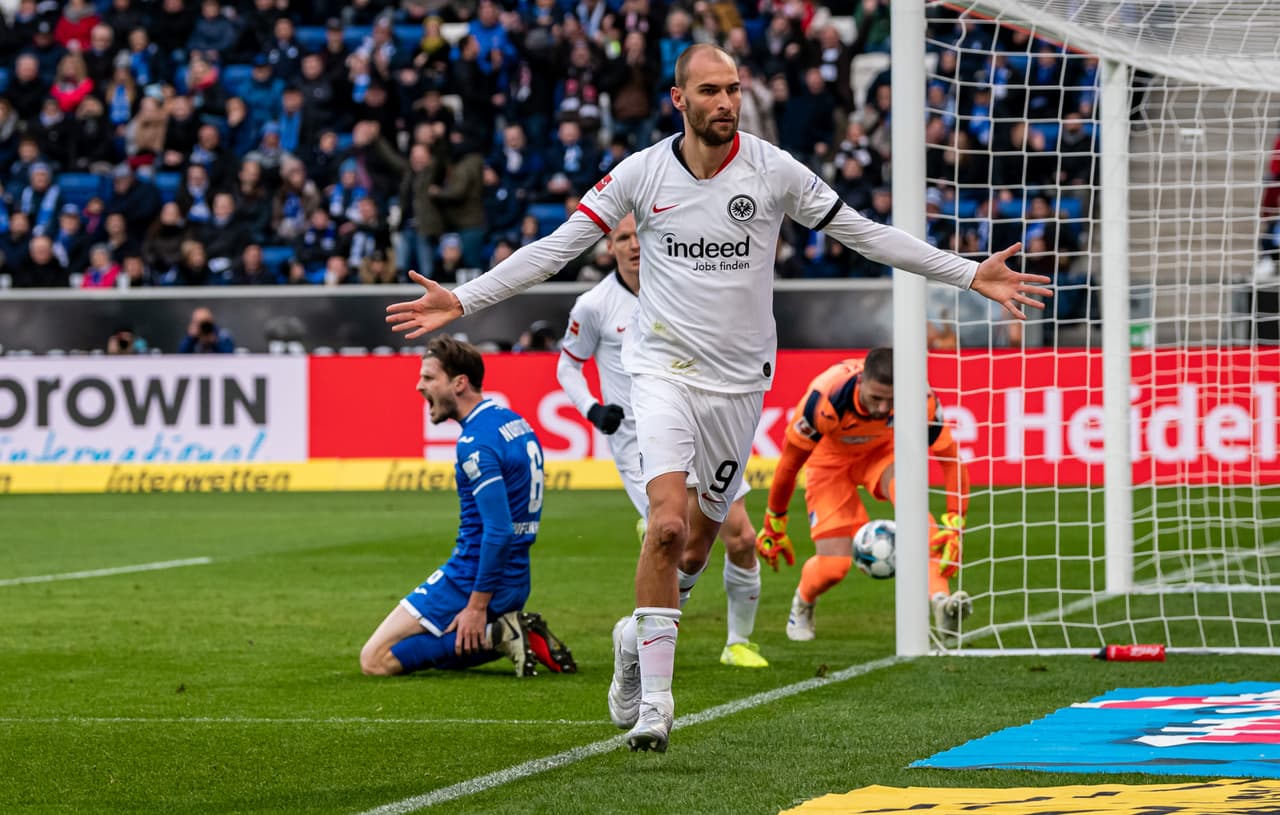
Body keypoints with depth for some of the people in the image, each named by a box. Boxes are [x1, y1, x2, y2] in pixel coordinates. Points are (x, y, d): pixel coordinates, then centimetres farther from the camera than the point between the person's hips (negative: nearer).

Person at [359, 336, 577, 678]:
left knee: (376, 660, -7)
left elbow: (498, 530, -27)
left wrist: (477, 607, -25)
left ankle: (496, 635, -13)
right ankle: (511, 632, 6)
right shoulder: (514, 422, 10)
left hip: (472, 581, -10)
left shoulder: (476, 442, -19)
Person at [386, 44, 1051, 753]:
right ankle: (653, 698, -14)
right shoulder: (641, 173, -5)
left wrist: (970, 275, 1)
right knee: (667, 523, -20)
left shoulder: (774, 171, -5)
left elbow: (864, 235, 3)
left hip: (740, 377, 2)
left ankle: (641, 635, 39)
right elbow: (556, 248, 0)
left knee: (703, 529, 10)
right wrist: (462, 301, -6)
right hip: (663, 370, -2)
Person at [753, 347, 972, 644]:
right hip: (831, 459, -1)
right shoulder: (824, 398, -37)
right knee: (833, 567, -12)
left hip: (882, 451, 1)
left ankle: (940, 600, -42)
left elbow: (950, 458, -21)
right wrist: (774, 525, -10)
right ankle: (802, 604, 25)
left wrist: (954, 525, -31)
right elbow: (790, 462, -21)